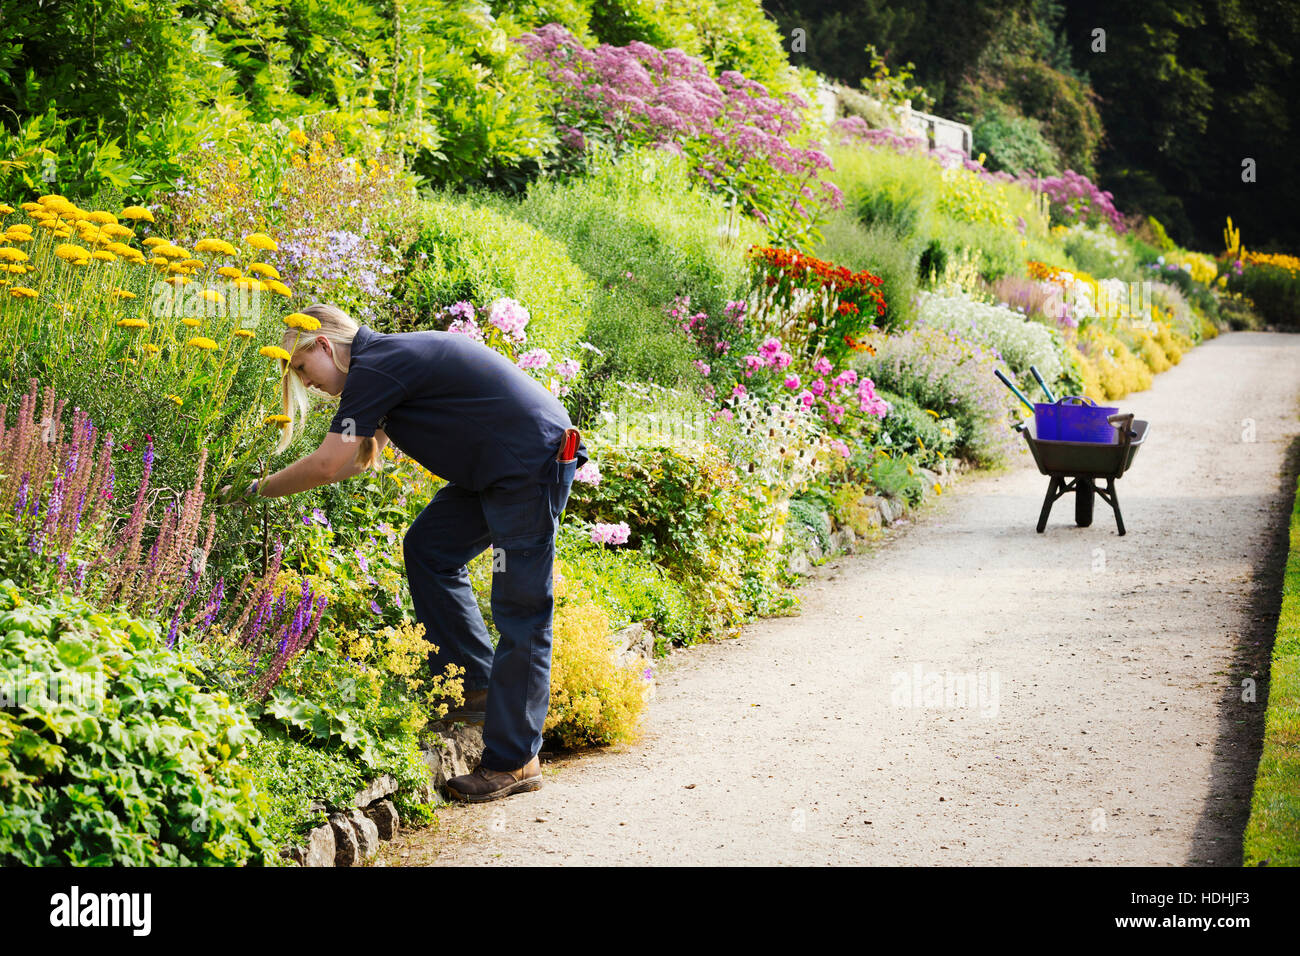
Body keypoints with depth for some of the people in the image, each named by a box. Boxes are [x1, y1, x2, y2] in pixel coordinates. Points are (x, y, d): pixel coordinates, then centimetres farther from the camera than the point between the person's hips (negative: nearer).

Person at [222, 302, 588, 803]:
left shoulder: (376, 367, -14)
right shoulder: (390, 358, 17)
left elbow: (327, 464, -16)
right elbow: (360, 459, 22)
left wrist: (262, 489, -2)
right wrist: (279, 483, 18)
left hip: (533, 464, -10)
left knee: (520, 611, -7)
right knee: (427, 548, 15)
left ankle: (514, 761, -4)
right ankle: (475, 683, 17)